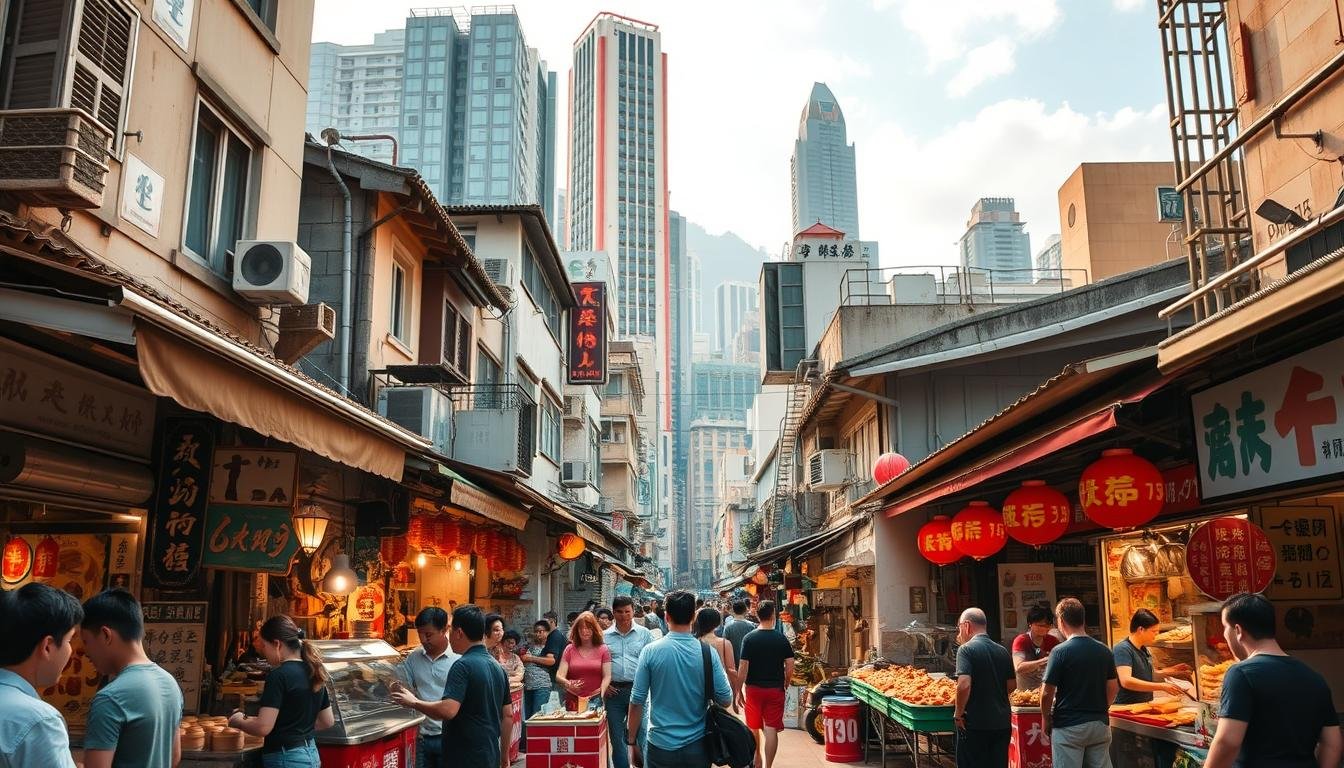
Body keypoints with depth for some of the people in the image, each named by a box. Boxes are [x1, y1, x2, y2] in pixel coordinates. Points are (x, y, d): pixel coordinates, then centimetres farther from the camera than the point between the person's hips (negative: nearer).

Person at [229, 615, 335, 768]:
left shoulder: (279, 675, -16)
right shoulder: (313, 672, 8)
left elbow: (263, 727, -20)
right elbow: (327, 721, 14)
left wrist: (238, 721, -2)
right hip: (311, 754, 8)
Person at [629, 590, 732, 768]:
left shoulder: (651, 651, -10)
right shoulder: (707, 653, -8)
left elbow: (637, 701, -7)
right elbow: (726, 700, -5)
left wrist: (632, 742, 3)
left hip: (661, 747, -1)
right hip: (698, 747, 1)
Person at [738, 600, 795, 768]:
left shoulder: (749, 638, -8)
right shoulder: (781, 639, -5)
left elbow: (743, 666, -11)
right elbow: (790, 665, -4)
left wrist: (739, 689, -3)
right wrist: (785, 684, 12)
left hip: (754, 688, 0)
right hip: (775, 689, 0)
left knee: (753, 728, 17)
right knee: (771, 729, 1)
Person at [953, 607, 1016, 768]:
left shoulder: (966, 649, -12)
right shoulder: (1003, 651, 8)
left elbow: (964, 685, -23)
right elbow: (1012, 685, 14)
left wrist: (958, 713, -11)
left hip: (975, 724, -6)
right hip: (1002, 722, 6)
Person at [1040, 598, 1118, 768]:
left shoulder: (1060, 652, -13)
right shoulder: (1104, 651, 3)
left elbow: (1047, 693, -11)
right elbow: (1113, 688, 8)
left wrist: (1045, 719, 4)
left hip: (1069, 727, -5)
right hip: (1100, 725, 5)